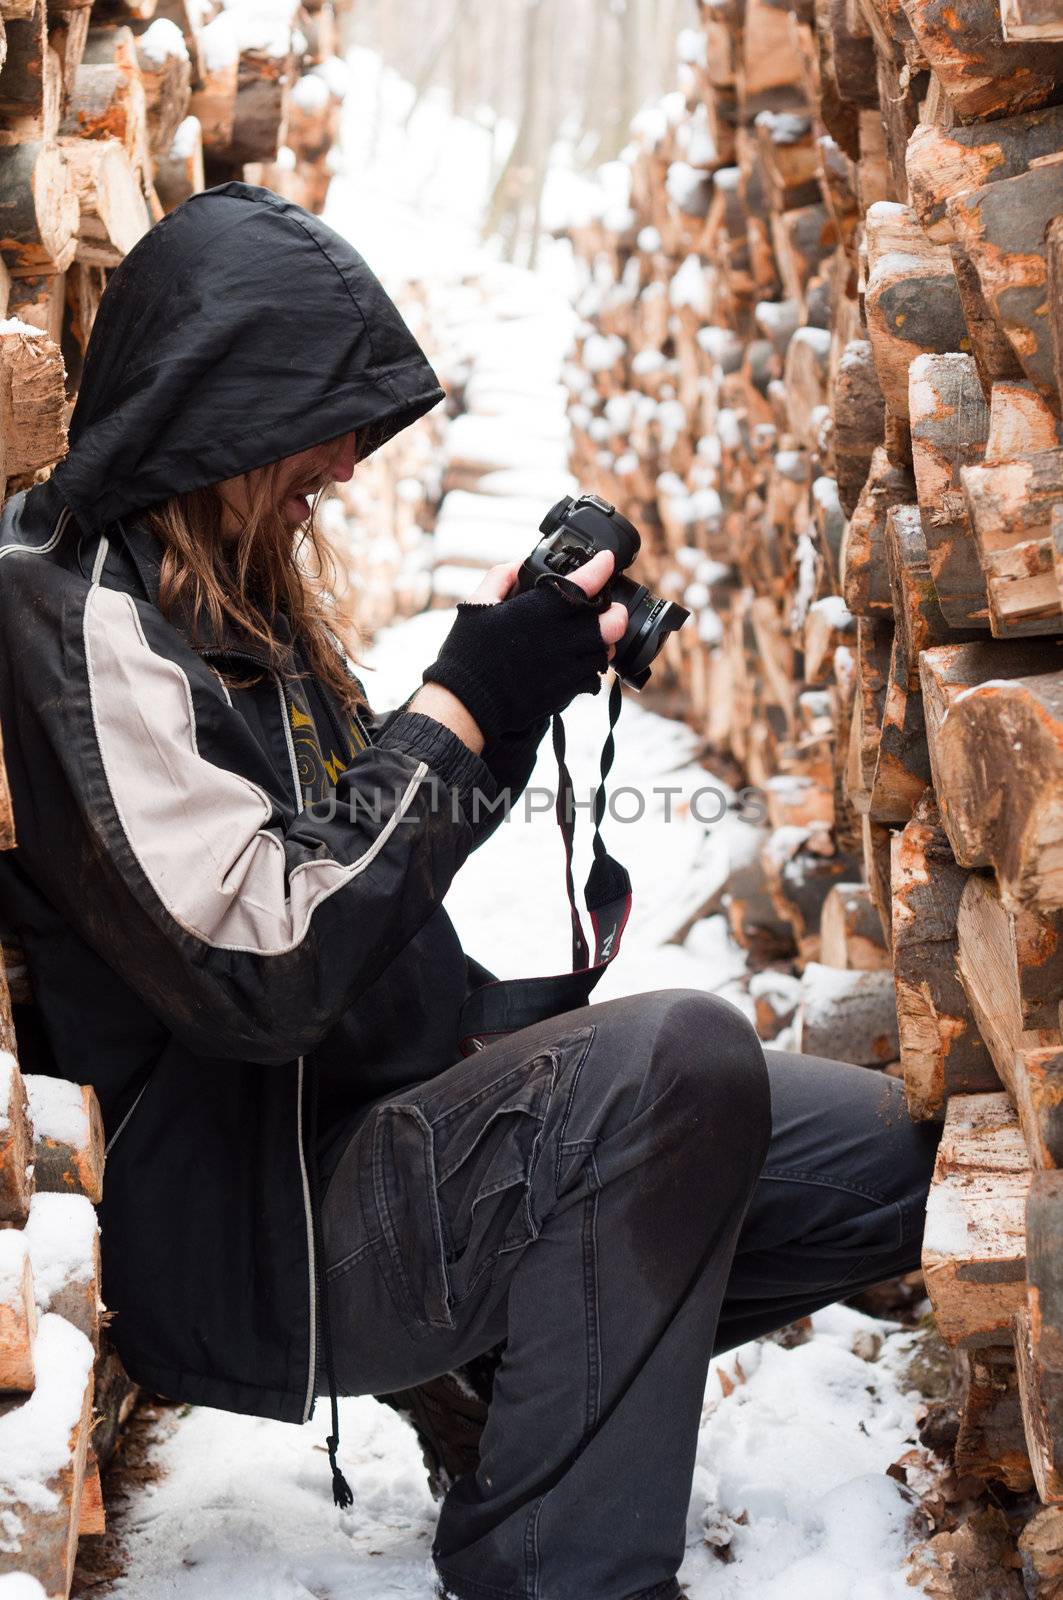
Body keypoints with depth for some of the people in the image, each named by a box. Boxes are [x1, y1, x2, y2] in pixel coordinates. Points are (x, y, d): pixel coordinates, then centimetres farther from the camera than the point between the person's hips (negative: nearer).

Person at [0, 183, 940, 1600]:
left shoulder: (237, 589, 12)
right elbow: (264, 973, -26)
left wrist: (518, 689, 3)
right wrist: (466, 700, -19)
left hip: (380, 1127, 9)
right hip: (244, 1230, -9)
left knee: (890, 1154, 0)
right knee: (682, 1054, -32)